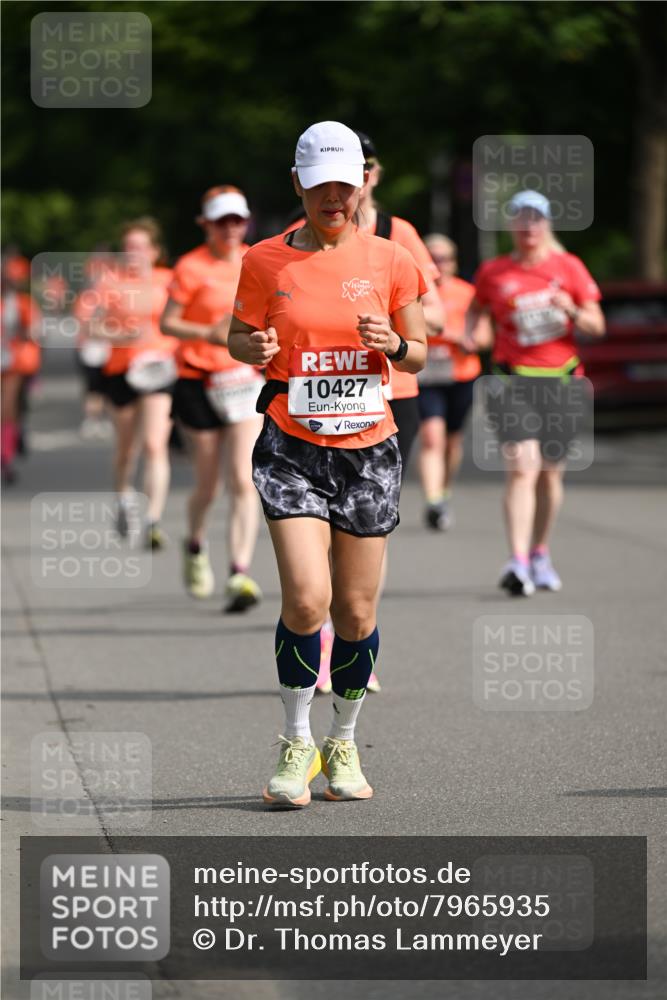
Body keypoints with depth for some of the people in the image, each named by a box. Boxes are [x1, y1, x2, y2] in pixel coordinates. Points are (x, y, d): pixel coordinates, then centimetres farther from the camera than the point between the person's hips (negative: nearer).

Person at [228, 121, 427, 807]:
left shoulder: (389, 261, 2)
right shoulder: (266, 261, 0)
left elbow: (418, 353, 11)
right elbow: (237, 335, 10)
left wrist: (393, 345, -12)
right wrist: (254, 349, -14)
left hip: (368, 449, 2)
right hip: (291, 448, -2)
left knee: (356, 613, 4)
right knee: (306, 599, -16)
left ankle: (344, 745, 24)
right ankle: (296, 744, 2)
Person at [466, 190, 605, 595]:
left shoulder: (568, 267, 3)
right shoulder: (494, 272, 3)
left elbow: (597, 325, 4)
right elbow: (477, 308, 23)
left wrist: (572, 310, -16)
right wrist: (472, 331, 2)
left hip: (560, 379, 2)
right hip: (513, 379, -2)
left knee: (551, 472, 10)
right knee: (522, 467, -17)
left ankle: (540, 554, 29)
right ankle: (518, 563, -24)